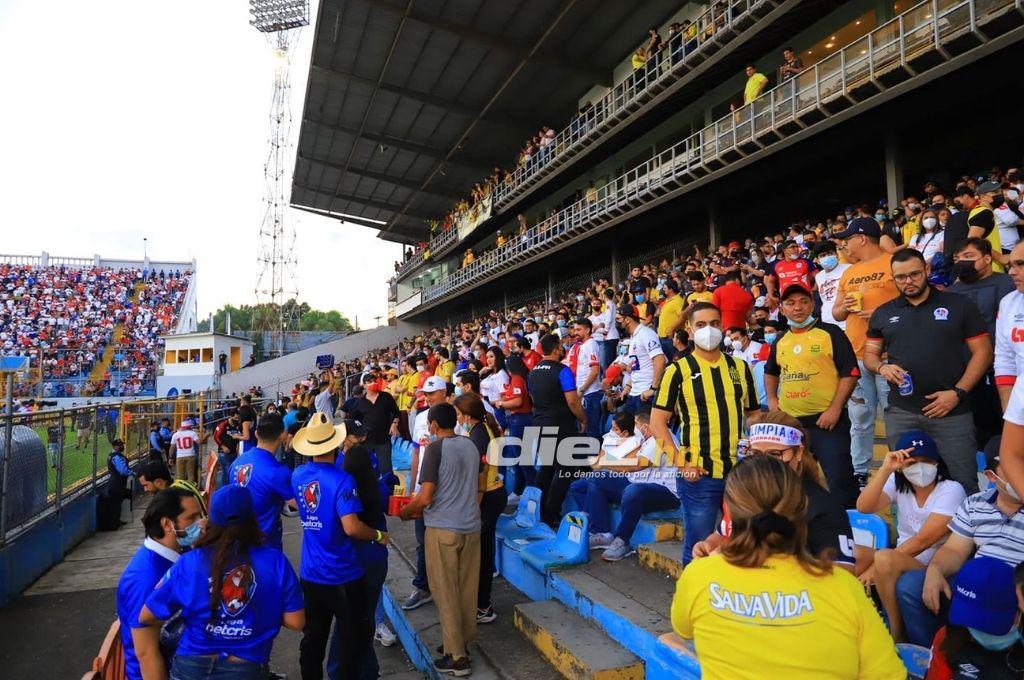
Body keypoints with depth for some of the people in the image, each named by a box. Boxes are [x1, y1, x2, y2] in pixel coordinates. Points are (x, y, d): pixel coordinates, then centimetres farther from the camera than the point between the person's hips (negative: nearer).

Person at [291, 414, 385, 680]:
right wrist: (378, 535, -11)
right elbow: (351, 528, -28)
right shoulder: (341, 480, -22)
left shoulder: (298, 475, -1)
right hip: (344, 576, -6)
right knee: (353, 639, 10)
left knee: (313, 638, 21)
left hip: (310, 575, 7)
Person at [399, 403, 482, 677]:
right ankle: (462, 642, 29)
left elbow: (425, 498, -16)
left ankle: (457, 657, 12)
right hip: (471, 526, 6)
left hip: (443, 529, -6)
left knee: (446, 592, 6)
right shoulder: (471, 446, 6)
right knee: (467, 589, 15)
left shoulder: (435, 448, -12)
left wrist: (404, 511, 2)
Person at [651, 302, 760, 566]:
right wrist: (681, 463, -13)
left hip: (740, 472, 4)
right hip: (699, 475, -4)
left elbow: (754, 414, 16)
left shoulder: (739, 367, 9)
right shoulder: (679, 370, -4)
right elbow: (657, 421, -5)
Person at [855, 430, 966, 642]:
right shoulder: (897, 484, 4)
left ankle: (896, 635, -12)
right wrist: (885, 469, -24)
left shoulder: (951, 491, -10)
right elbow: (863, 507, -16)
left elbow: (922, 540, -18)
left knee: (884, 558, -34)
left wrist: (878, 566, -22)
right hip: (900, 563, 5)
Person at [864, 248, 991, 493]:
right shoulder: (883, 314, 11)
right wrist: (882, 367, -8)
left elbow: (982, 351, 1)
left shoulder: (960, 305, 3)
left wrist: (958, 393, -10)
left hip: (952, 412, -2)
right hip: (900, 413, 2)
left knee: (964, 482, 2)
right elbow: (869, 354, 16)